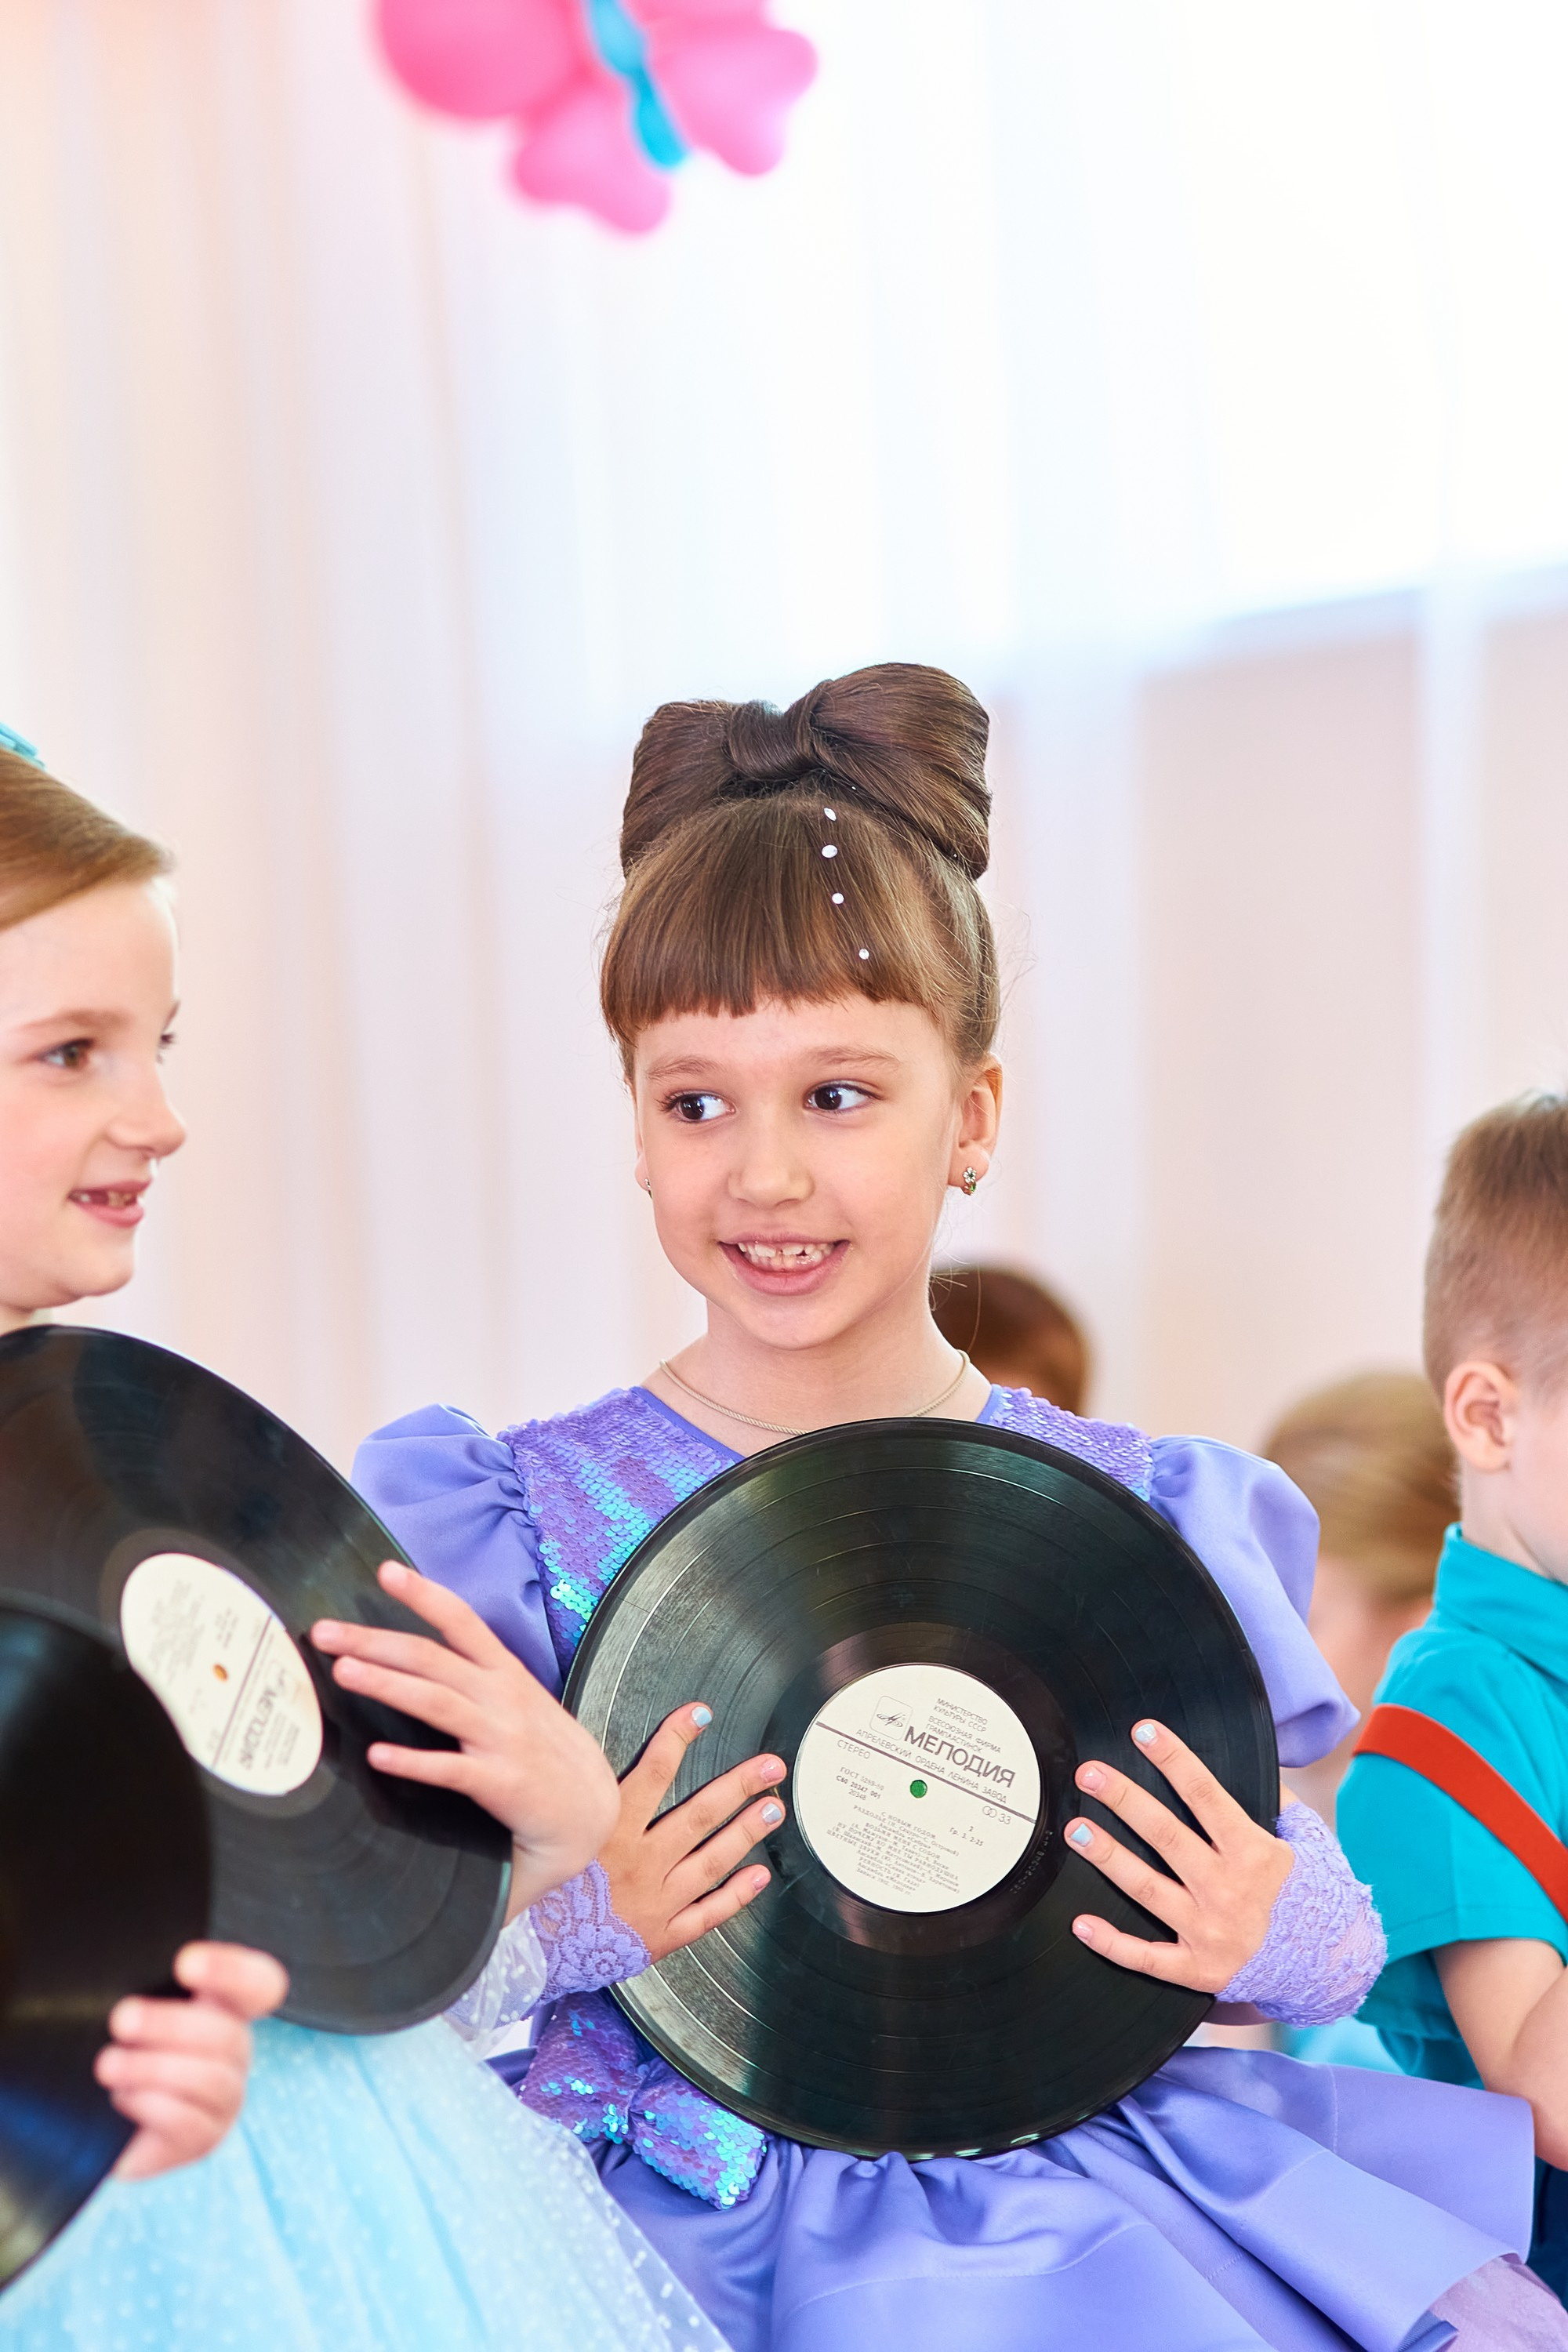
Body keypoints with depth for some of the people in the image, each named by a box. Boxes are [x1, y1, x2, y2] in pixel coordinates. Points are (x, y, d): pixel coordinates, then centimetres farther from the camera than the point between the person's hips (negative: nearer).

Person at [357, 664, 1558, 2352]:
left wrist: (1268, 1932, -12)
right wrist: (578, 1912, -20)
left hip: (1091, 2183, 3)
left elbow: (1334, 1936, 10)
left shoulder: (1141, 1518, 6)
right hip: (711, 2207, -3)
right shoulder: (524, 1520, -1)